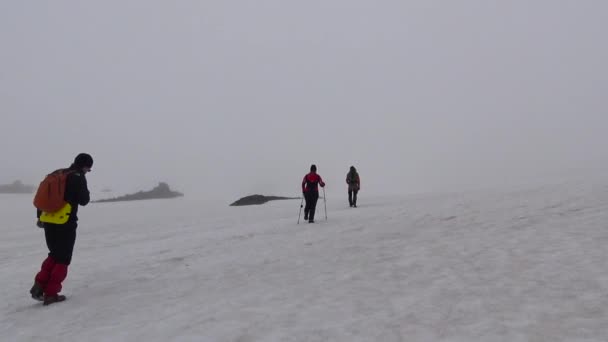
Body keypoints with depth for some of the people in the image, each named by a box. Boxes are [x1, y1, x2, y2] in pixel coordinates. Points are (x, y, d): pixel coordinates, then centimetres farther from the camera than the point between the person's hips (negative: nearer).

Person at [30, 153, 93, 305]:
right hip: (65, 223, -7)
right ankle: (51, 294, 5)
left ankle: (39, 286, 13)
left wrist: (40, 216, 23)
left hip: (48, 221, 7)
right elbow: (83, 200, -11)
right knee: (62, 259, 4)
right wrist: (85, 191, 8)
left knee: (54, 255, 22)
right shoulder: (78, 177, -9)